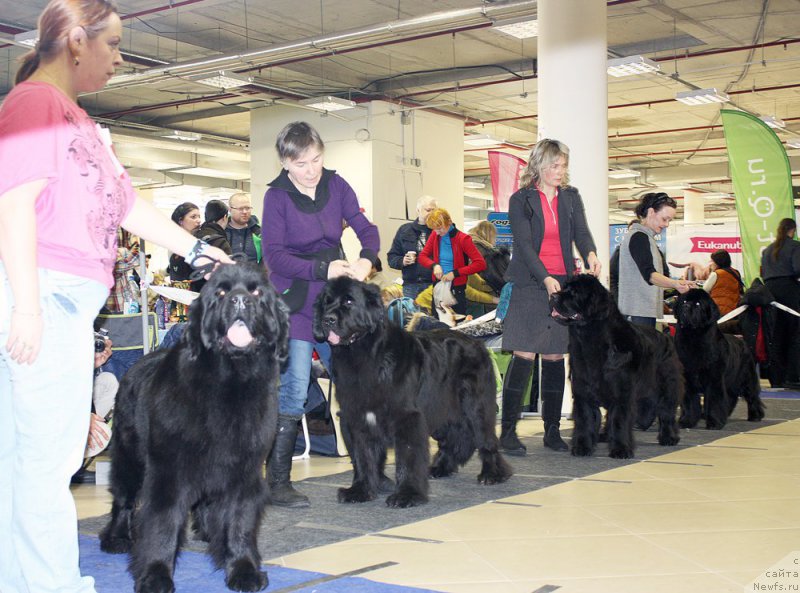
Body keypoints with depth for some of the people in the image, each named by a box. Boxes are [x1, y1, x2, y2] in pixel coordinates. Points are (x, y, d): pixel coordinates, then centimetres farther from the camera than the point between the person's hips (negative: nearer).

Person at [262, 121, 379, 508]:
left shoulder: (336, 185, 3)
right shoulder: (277, 196, -9)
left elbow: (365, 228, 3)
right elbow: (273, 254, -14)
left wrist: (366, 259, -18)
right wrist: (322, 269, -23)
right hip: (294, 298, -5)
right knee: (295, 385, -12)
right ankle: (278, 482, -6)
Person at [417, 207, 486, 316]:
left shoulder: (462, 239, -13)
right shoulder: (435, 235, 1)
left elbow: (481, 264, -18)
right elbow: (422, 256, 8)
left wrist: (455, 273, -20)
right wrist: (434, 265, -13)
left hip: (457, 289, -4)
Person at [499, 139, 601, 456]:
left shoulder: (571, 197, 12)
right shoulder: (521, 200, -1)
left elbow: (581, 232, 0)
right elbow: (524, 244, -10)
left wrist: (591, 254, -23)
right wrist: (546, 279, -23)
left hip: (563, 283, 4)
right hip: (530, 284, -4)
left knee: (555, 356, 6)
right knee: (524, 355, -10)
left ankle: (552, 430, 15)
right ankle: (507, 431, -5)